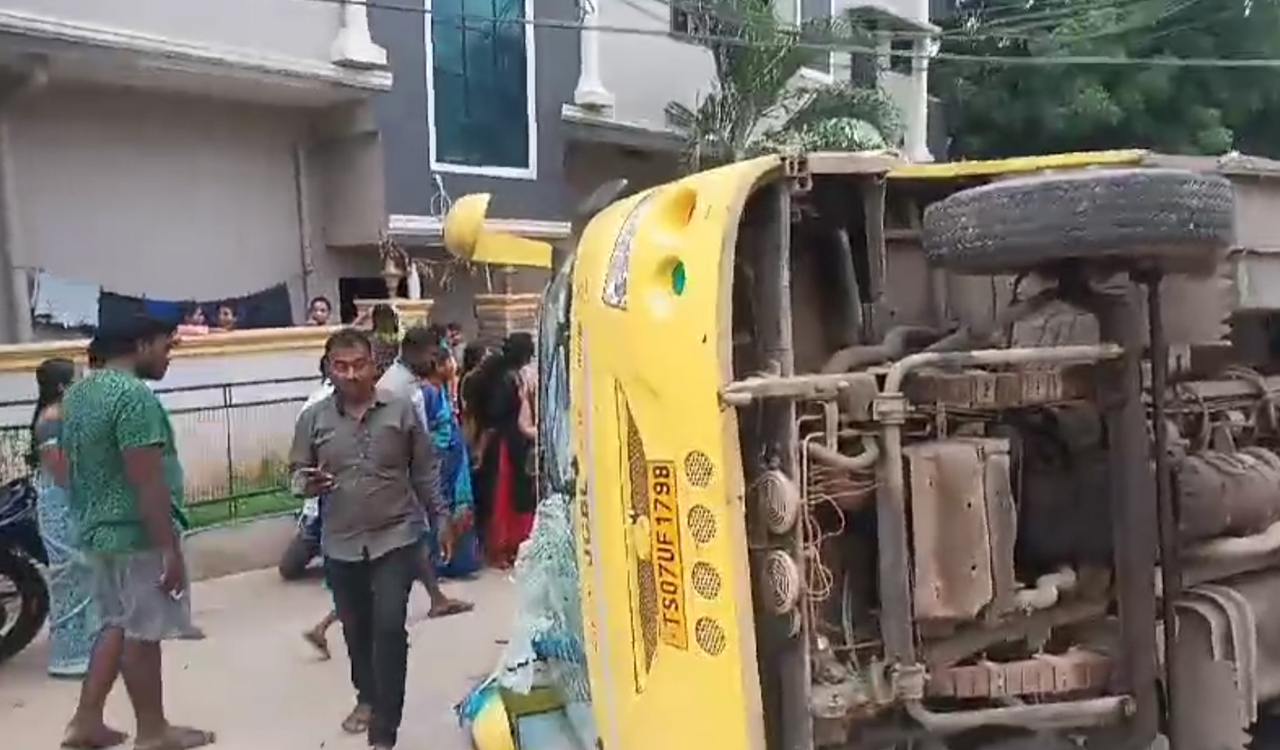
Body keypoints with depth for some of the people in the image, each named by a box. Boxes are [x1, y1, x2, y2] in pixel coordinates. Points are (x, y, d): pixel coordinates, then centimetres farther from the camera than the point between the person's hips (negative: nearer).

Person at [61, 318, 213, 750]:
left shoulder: (77, 393, 9)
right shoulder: (133, 395, -21)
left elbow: (75, 468, 17)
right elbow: (147, 481, -24)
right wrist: (171, 548, -21)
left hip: (98, 529, 9)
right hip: (138, 534, -9)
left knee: (117, 624, 20)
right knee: (143, 632, 3)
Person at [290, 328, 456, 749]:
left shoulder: (401, 410, -4)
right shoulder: (313, 419, -1)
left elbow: (425, 471, 3)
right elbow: (297, 473, 7)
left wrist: (439, 517, 5)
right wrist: (308, 485, -16)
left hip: (396, 537, -3)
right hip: (341, 544, 3)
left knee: (389, 628, -10)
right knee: (355, 629, 18)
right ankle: (367, 697, 44)